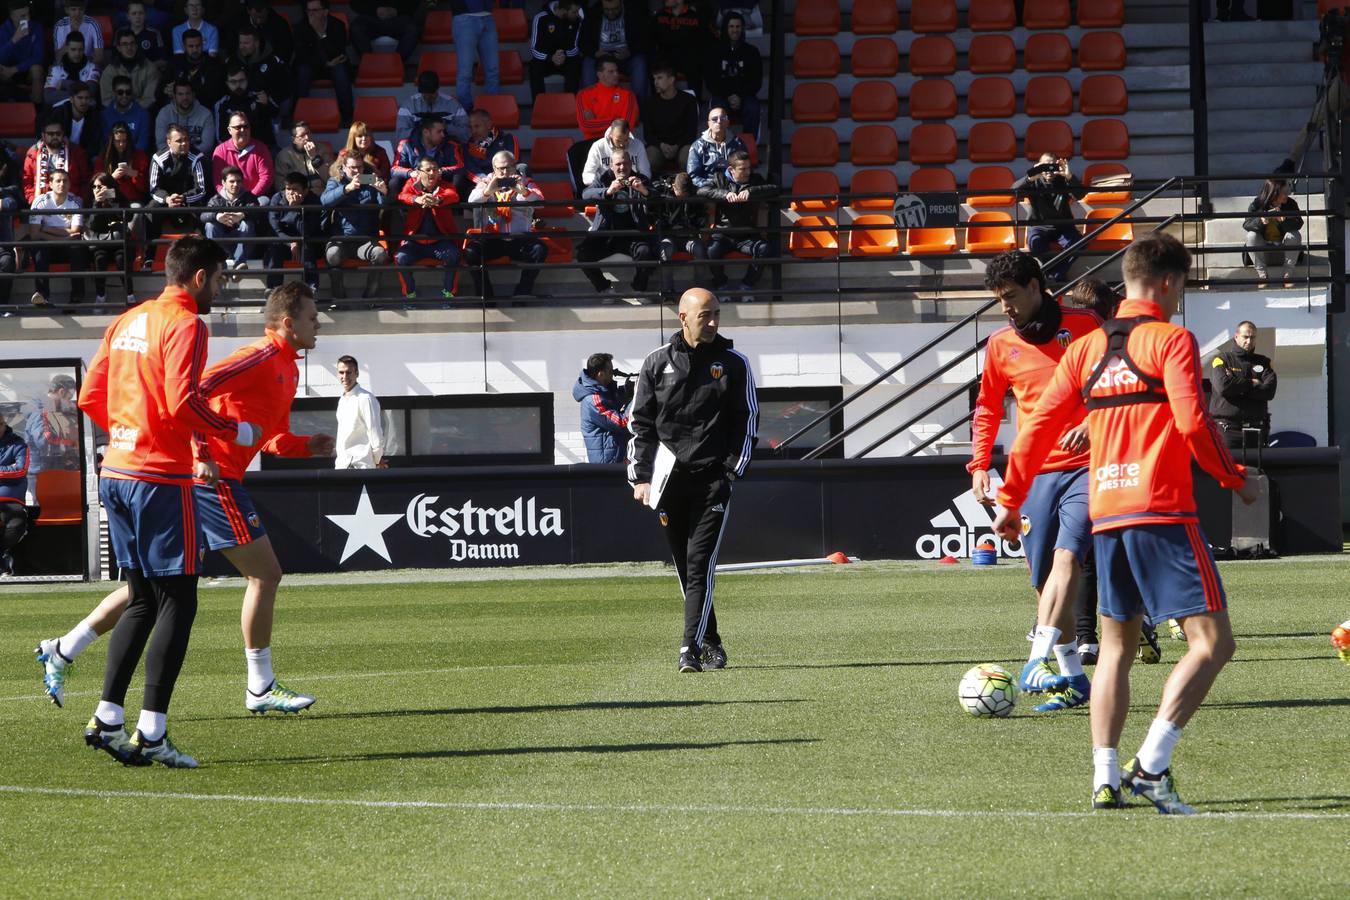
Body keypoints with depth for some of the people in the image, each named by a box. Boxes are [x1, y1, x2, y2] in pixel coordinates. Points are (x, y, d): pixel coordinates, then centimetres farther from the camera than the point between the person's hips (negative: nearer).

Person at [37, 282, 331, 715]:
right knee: (265, 573, -4)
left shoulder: (287, 368, 19)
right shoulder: (264, 357, -12)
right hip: (213, 477, -10)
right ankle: (260, 688, 3)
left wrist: (307, 446, 8)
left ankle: (62, 651, 12)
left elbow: (271, 439, 26)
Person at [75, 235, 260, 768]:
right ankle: (151, 733, -7)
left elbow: (90, 398, 16)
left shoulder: (127, 322, 15)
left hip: (116, 473, 8)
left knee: (143, 600, 16)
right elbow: (183, 403, -21)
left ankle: (108, 718, 12)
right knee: (177, 603, -3)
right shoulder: (184, 324, -10)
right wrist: (239, 434, -8)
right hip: (161, 479, -8)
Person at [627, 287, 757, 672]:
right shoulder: (657, 363, 8)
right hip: (669, 481, 2)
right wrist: (640, 477, 0)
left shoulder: (734, 364, 5)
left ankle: (692, 648, -18)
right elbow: (640, 423, 9)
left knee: (700, 564, -12)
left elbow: (746, 421, 6)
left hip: (712, 480, -2)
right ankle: (711, 643, 19)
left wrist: (732, 471, -6)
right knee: (685, 568, 8)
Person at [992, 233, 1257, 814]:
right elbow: (1192, 421, -13)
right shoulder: (1171, 340, -3)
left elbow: (1039, 426, 13)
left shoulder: (1085, 349, 15)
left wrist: (1010, 500, 21)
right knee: (1212, 640, -6)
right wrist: (1234, 479, 1)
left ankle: (1105, 777, 6)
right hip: (1162, 511, -7)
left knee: (1116, 646, 17)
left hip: (1104, 514, 7)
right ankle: (1151, 764, -19)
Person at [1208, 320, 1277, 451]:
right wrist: (1251, 384, -2)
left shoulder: (1263, 362, 16)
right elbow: (1223, 386, -14)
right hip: (1227, 429, -4)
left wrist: (1237, 386, -7)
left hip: (1256, 429, 4)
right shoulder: (1221, 359, 6)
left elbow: (1269, 391, -2)